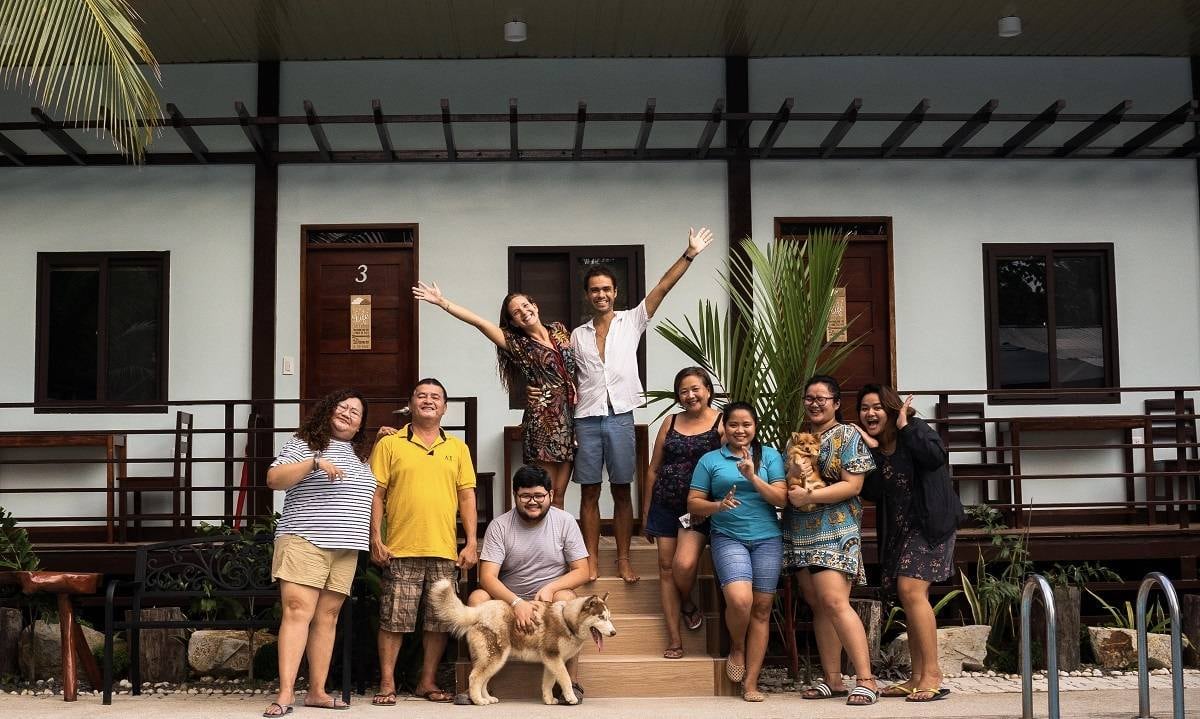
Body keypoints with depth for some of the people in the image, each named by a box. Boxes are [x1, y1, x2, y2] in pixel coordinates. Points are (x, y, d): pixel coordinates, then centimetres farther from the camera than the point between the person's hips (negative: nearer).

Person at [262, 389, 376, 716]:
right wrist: (314, 463, -19)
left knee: (327, 617, 5)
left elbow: (370, 491, 35)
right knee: (297, 611, -14)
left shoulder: (360, 455, 21)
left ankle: (317, 691, 7)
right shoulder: (303, 444, 3)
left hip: (345, 548, 6)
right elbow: (274, 479, -7)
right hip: (304, 541, -5)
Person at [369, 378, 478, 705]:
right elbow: (376, 494, 3)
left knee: (439, 620, 6)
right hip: (401, 549, -3)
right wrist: (375, 539, -5)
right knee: (394, 619, -1)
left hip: (445, 550, 3)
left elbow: (467, 497, 11)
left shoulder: (458, 448, 14)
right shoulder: (389, 444, 6)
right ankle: (387, 684, 10)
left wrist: (471, 543, 4)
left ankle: (428, 682, 19)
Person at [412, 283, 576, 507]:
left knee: (559, 495, 7)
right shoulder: (516, 344, -1)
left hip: (571, 417, 4)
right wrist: (442, 302, -15)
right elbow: (479, 322, -9)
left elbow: (577, 363, 25)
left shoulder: (559, 330, 12)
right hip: (543, 419, -4)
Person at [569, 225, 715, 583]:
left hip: (620, 416, -1)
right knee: (589, 491, 4)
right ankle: (591, 558, 11)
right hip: (586, 419, 2)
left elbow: (663, 287, -2)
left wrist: (689, 254, -10)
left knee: (621, 490, 3)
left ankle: (624, 558, 10)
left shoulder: (632, 321, 6)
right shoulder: (577, 335, 12)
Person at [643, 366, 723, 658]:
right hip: (665, 504, 4)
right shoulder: (671, 423, 10)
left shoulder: (722, 424, -3)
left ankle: (688, 604, 15)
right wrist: (646, 514, 15)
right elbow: (654, 469, 14)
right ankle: (674, 639, 9)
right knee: (666, 567, 3)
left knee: (684, 563, -20)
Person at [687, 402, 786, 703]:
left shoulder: (770, 456, 8)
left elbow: (781, 498, 0)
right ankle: (737, 648, 10)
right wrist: (718, 506, -14)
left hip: (767, 538, 2)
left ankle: (751, 683, 6)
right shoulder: (710, 460, 8)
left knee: (761, 609, 0)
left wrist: (753, 477, -13)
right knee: (740, 600, -22)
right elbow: (693, 503, 6)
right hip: (728, 538, -2)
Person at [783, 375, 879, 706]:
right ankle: (832, 679, 12)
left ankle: (866, 680, -16)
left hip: (835, 532, -7)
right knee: (818, 606, 7)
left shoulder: (848, 436, -2)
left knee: (835, 602, -17)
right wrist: (791, 491, 2)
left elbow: (852, 485, -11)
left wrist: (808, 496, -16)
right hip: (801, 535, 7)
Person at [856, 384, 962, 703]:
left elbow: (937, 456, -28)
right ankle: (917, 677, 13)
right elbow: (871, 492, -4)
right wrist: (870, 450, -12)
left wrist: (905, 427, -20)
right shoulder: (872, 448, 8)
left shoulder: (916, 429, -8)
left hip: (929, 524, -7)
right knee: (911, 599, 8)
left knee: (910, 590, -19)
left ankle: (932, 674, -15)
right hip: (897, 529, 7)